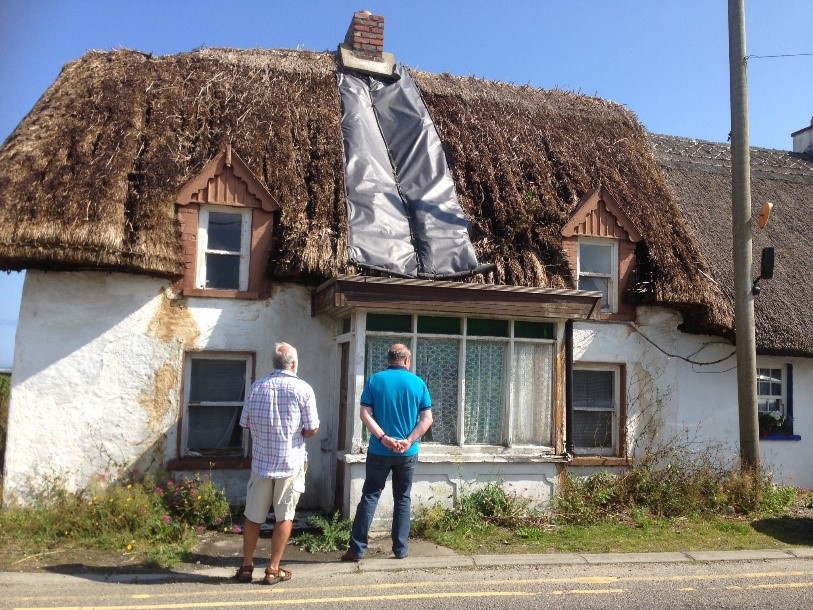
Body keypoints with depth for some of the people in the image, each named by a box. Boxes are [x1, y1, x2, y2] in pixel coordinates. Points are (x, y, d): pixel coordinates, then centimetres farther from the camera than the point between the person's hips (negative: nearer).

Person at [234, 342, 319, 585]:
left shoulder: (256, 387, 0)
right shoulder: (303, 389, -9)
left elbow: (246, 424, 6)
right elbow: (311, 430, -8)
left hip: (261, 462, 3)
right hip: (291, 463, -2)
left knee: (253, 517, 13)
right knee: (284, 517, 9)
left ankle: (246, 567, 22)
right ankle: (273, 569, 13)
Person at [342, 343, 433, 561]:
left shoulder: (374, 380, 0)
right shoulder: (418, 383, 1)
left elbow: (365, 414, -9)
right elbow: (427, 419, -6)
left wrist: (383, 438, -13)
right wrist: (409, 441, -11)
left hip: (379, 451, 0)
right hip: (407, 453, 1)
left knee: (369, 496, 6)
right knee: (402, 499, 12)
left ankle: (357, 549, 5)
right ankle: (400, 549, 16)